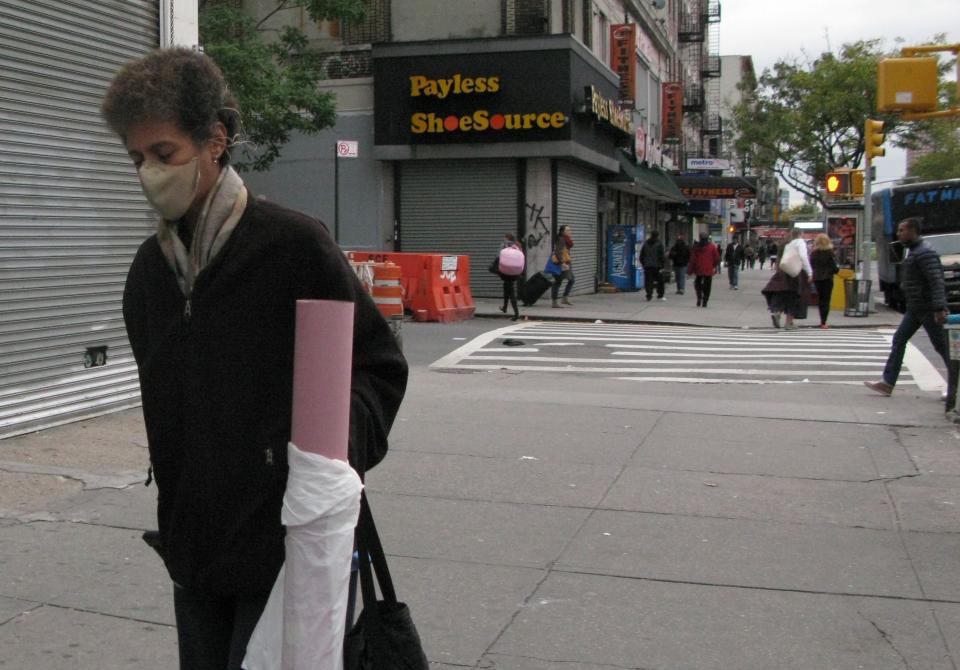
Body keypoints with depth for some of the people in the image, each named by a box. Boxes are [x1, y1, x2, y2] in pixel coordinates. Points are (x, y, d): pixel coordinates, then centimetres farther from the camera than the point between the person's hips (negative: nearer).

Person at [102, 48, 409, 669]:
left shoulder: (295, 243, -12)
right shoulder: (151, 266, 8)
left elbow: (381, 366, -7)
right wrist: (175, 513, 14)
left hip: (286, 544, -6)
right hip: (193, 548, 7)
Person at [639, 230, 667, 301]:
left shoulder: (646, 243, 9)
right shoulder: (659, 244, -5)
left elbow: (641, 256, 12)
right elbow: (662, 255, -8)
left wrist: (643, 264, 17)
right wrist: (662, 265, -4)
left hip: (647, 266, 3)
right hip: (657, 266, -3)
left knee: (648, 281, 3)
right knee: (660, 281, 7)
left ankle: (649, 295, -4)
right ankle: (660, 296, 10)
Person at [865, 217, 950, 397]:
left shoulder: (925, 253, -18)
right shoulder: (913, 251, 14)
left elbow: (937, 281, -25)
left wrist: (939, 308, -32)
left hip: (928, 309, -10)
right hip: (915, 308, 10)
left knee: (942, 347, -1)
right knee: (899, 340, 6)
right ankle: (887, 383, 7)